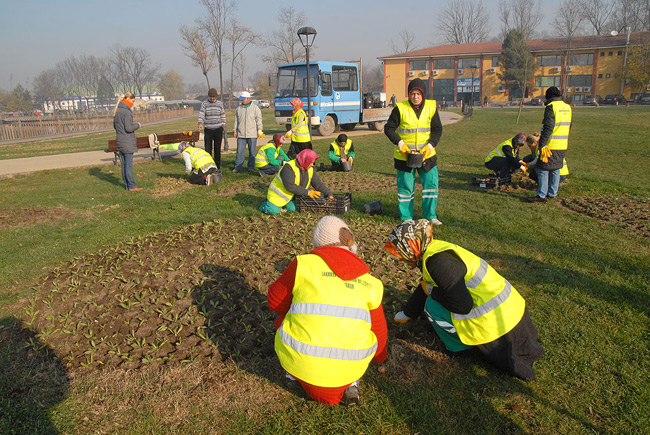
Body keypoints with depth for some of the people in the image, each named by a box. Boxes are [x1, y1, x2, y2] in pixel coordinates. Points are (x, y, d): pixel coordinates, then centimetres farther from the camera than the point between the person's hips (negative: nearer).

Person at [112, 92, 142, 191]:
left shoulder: (117, 111, 11)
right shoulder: (127, 112, -16)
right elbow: (129, 128, -21)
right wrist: (137, 125, -4)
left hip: (119, 141, 8)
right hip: (127, 142, -8)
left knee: (123, 164, 11)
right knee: (129, 164, -4)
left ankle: (127, 185, 18)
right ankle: (132, 186, 0)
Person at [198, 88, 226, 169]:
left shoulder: (220, 104, 5)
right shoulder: (204, 104, 0)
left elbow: (223, 116, 10)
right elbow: (201, 114, -13)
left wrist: (223, 127, 3)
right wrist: (200, 123, -32)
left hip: (218, 130, 1)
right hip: (208, 130, 0)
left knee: (217, 149, 3)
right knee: (208, 149, 0)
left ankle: (217, 167, 12)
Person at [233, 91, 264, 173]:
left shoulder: (255, 108, 5)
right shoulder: (238, 108, 15)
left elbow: (259, 120, 3)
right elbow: (236, 120, 19)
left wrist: (260, 130, -4)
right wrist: (235, 130, 13)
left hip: (252, 135, -2)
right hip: (241, 135, 2)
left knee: (252, 152, 2)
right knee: (240, 151, 0)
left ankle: (251, 167, 11)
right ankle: (238, 166, 6)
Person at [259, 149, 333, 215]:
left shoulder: (310, 170, -5)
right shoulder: (289, 167, -29)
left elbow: (319, 184, 1)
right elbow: (290, 186, -35)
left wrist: (329, 194, -11)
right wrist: (307, 192, -32)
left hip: (291, 197, 7)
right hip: (277, 195, -7)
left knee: (292, 209, -10)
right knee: (274, 211, -19)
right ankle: (267, 203, 13)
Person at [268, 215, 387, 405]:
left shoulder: (303, 263, -5)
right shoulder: (370, 282, 5)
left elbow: (276, 301, 7)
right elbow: (378, 329, 17)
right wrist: (379, 358, 38)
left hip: (301, 362, -1)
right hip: (350, 367, 2)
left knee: (284, 314, 24)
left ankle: (293, 373, 21)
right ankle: (350, 383, 13)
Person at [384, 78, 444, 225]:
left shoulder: (431, 107, -1)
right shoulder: (400, 108, -9)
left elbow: (437, 129, 3)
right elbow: (389, 128, -6)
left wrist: (430, 145, -13)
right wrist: (400, 143, -18)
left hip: (426, 154, 3)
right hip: (404, 155, -2)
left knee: (431, 183, 3)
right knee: (406, 186, 5)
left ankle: (430, 215, 18)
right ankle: (406, 217, 20)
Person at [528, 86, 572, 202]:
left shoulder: (551, 107, -13)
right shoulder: (567, 107, 13)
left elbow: (548, 127, -20)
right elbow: (568, 126, 20)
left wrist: (542, 144, -18)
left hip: (551, 145, -8)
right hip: (562, 146, 8)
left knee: (543, 169, -4)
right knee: (555, 170, 15)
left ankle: (541, 195, -4)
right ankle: (552, 193, 22)